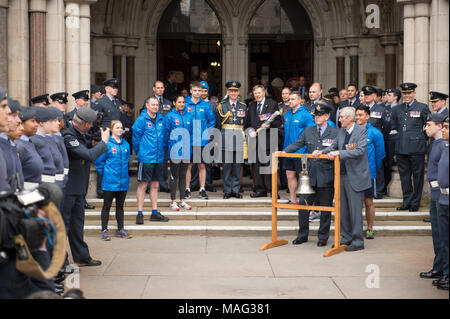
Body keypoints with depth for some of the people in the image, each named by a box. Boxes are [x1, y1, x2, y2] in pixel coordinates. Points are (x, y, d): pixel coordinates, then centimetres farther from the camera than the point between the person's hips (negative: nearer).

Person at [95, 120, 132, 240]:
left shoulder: (126, 144, 7)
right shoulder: (107, 144, -9)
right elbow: (99, 161, -5)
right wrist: (105, 173, -1)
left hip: (123, 181, 5)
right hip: (110, 182, -5)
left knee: (120, 205, 13)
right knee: (107, 206, 2)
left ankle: (121, 229, 21)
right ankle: (104, 230, 7)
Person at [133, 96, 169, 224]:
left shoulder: (161, 119, 9)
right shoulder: (141, 120, -9)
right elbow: (136, 137, -5)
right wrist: (140, 153, 0)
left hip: (158, 158, 6)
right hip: (146, 158, -6)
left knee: (155, 185, 12)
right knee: (143, 185, -2)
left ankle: (155, 213, 19)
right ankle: (140, 213, 4)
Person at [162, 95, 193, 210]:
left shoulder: (189, 116, 9)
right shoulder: (169, 116, -5)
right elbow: (165, 134, -4)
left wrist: (189, 146, 10)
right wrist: (167, 147, -6)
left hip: (186, 151, 4)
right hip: (174, 150, -4)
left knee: (183, 176, 10)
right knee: (174, 176, 2)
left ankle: (182, 201, 17)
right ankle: (173, 202, 9)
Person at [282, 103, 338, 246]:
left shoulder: (335, 133, -1)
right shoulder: (308, 131, 10)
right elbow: (297, 144, 9)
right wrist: (283, 151, -4)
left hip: (326, 176, -3)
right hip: (310, 175, 3)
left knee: (325, 208, 6)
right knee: (303, 205, 5)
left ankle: (323, 237, 20)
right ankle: (302, 235, 20)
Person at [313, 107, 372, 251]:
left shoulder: (361, 131, -10)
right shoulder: (341, 132, 11)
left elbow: (360, 151, -21)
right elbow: (333, 147, 17)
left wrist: (339, 153, -27)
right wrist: (321, 152, -2)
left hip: (355, 177, -7)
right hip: (342, 175, 7)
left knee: (355, 209, -3)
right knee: (343, 209, 12)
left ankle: (358, 241, 6)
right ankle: (346, 238, 23)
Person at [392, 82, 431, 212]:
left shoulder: (422, 108, 1)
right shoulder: (397, 109, 12)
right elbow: (393, 127, 20)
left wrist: (421, 138, 0)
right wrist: (397, 138, 10)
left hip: (417, 148, -4)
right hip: (401, 148, 4)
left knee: (417, 175, 2)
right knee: (404, 175, 8)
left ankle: (415, 202, 12)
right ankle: (407, 201, 17)